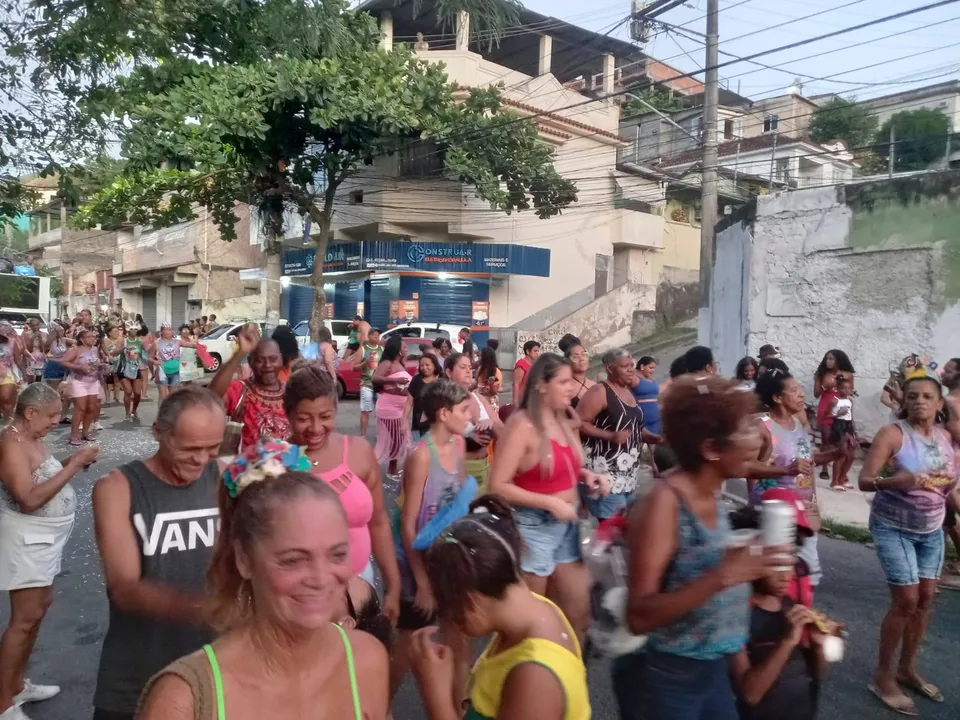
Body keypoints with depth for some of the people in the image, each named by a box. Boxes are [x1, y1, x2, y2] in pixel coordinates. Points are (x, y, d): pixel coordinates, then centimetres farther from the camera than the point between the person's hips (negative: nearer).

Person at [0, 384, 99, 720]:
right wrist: (73, 465, -26)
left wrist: (72, 463, -1)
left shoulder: (30, 438, 7)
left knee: (41, 606, 18)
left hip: (42, 537, 10)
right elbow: (29, 499, -28)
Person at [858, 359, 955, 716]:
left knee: (925, 597, 9)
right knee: (906, 599, -7)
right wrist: (897, 480, -38)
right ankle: (882, 676, 8)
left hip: (931, 530, 6)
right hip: (893, 528, -6)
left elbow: (951, 481, 12)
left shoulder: (945, 437, 3)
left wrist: (950, 483, -11)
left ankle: (907, 669, 27)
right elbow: (865, 481, -21)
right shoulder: (892, 433, -16)